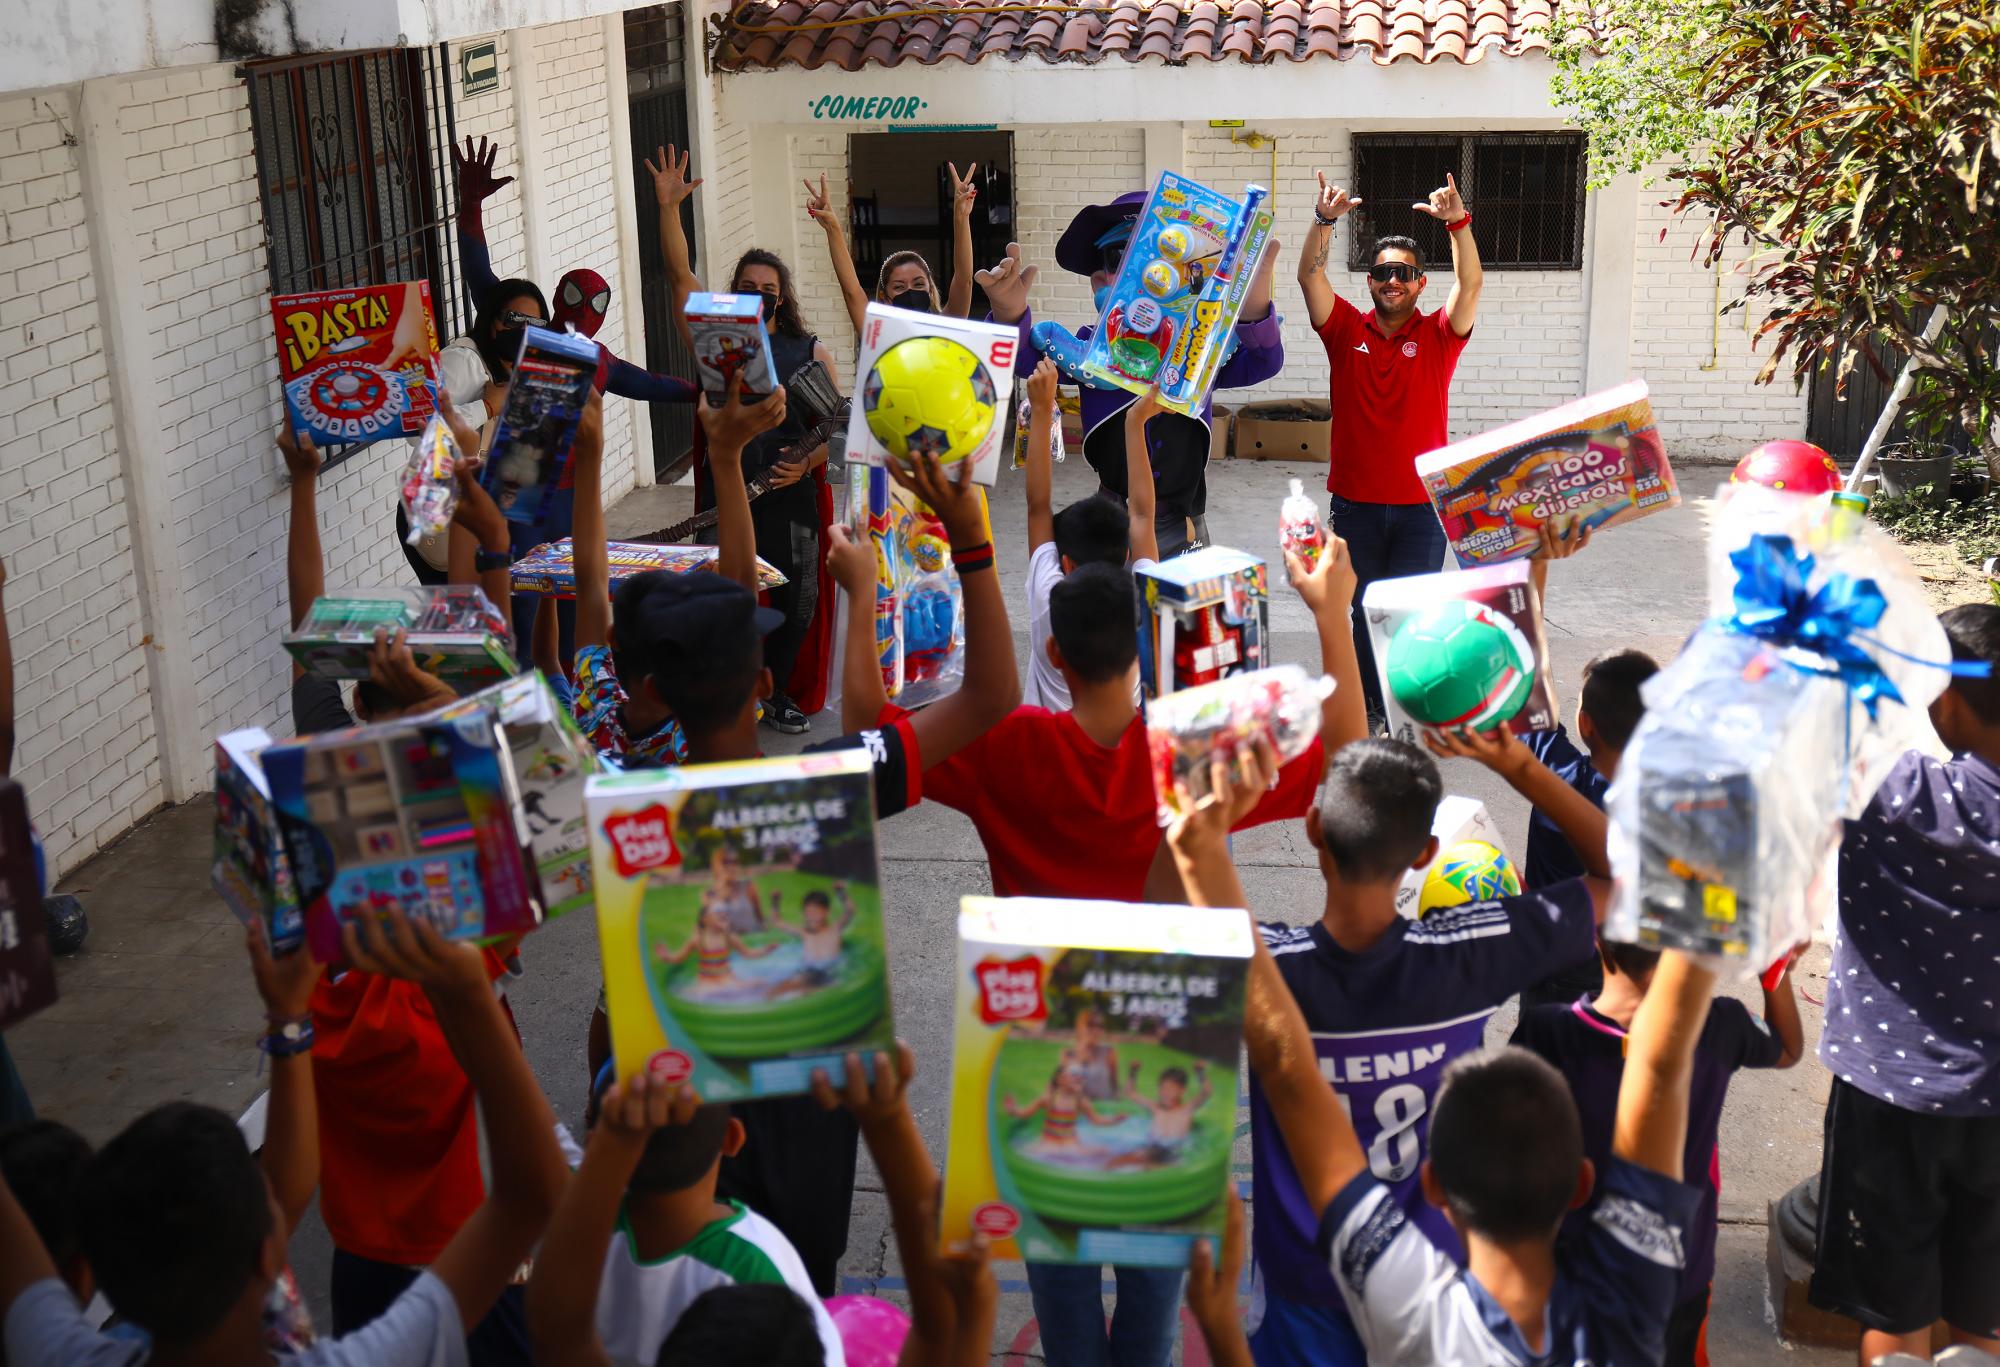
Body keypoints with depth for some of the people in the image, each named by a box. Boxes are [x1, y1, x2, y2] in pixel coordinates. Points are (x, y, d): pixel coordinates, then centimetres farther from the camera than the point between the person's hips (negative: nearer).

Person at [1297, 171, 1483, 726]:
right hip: (1354, 502, 1)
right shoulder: (1346, 330, 3)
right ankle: (1366, 708, 18)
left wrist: (1458, 223, -27)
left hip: (1421, 504, -1)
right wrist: (1324, 219, -24)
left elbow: (1470, 283, -13)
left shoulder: (1437, 336, 1)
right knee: (1360, 611, 8)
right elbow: (1309, 274, -8)